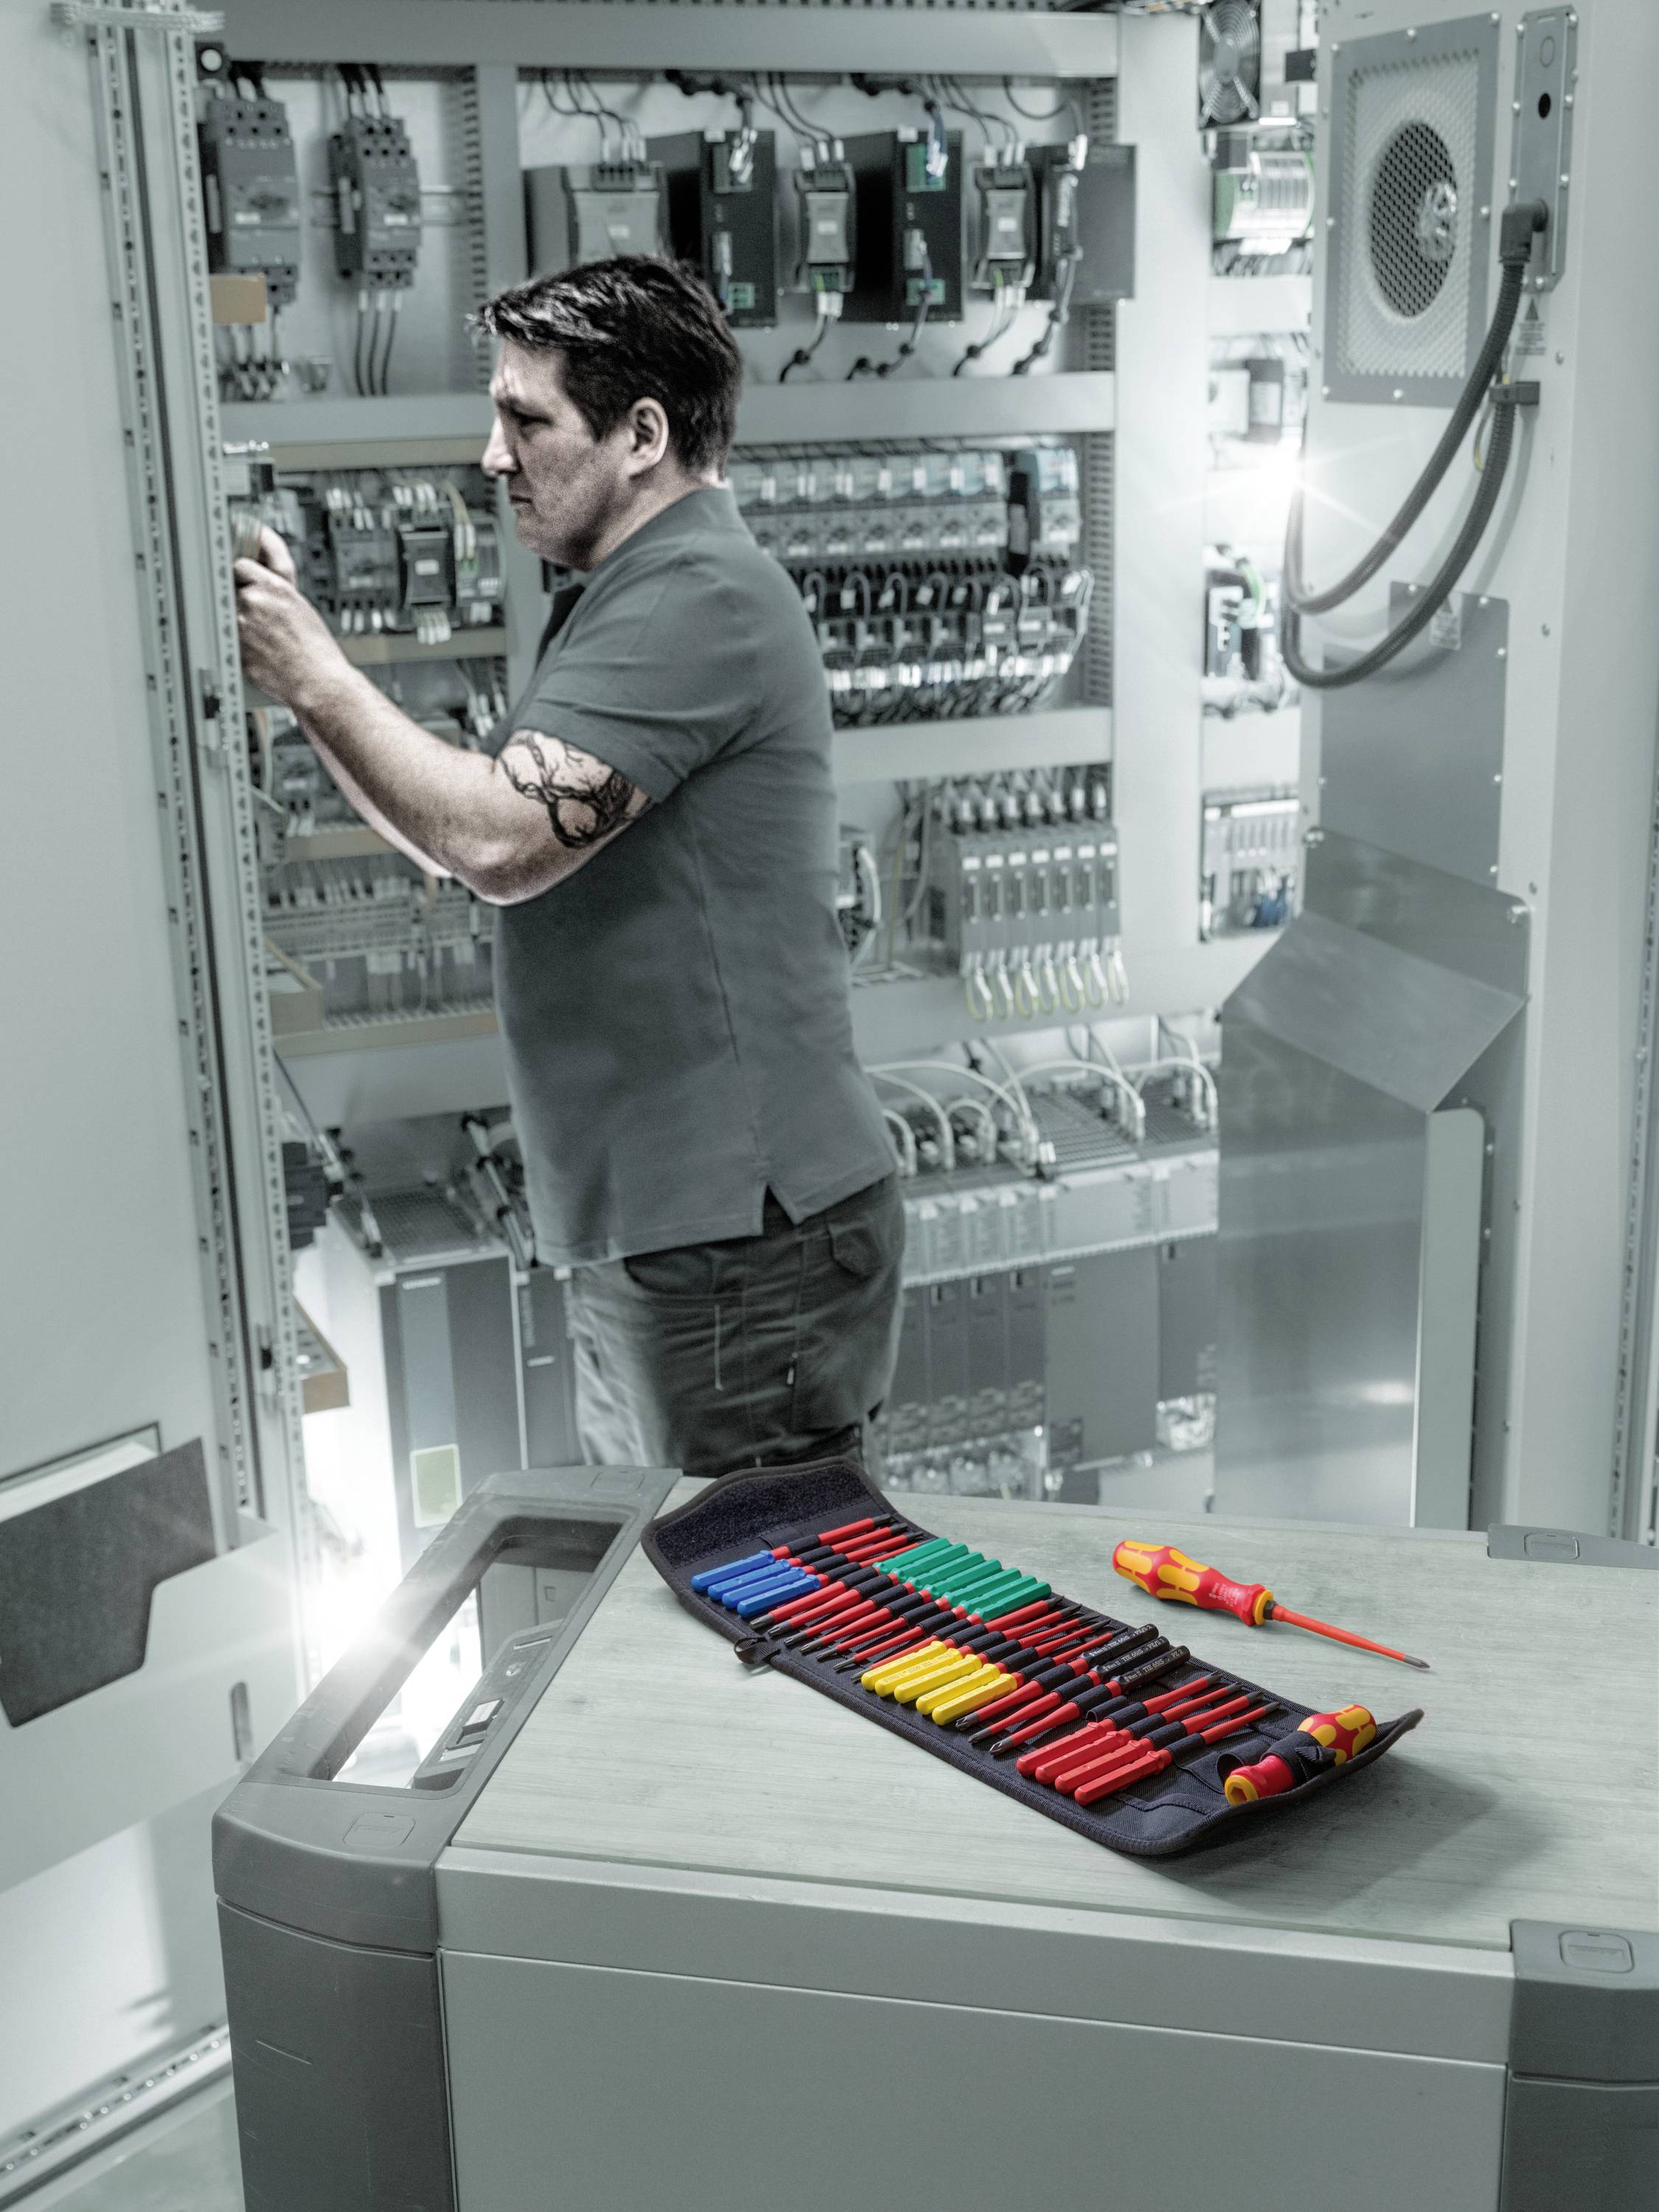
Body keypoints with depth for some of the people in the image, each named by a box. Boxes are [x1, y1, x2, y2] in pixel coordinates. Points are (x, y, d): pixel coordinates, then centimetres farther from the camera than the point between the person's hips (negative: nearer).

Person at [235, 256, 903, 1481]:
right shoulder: (629, 595, 18)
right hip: (655, 1231, 10)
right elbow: (491, 837, 17)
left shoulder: (701, 598, -16)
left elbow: (500, 842, -25)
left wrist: (315, 677, -13)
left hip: (744, 1245, -10)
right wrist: (310, 674, 6)